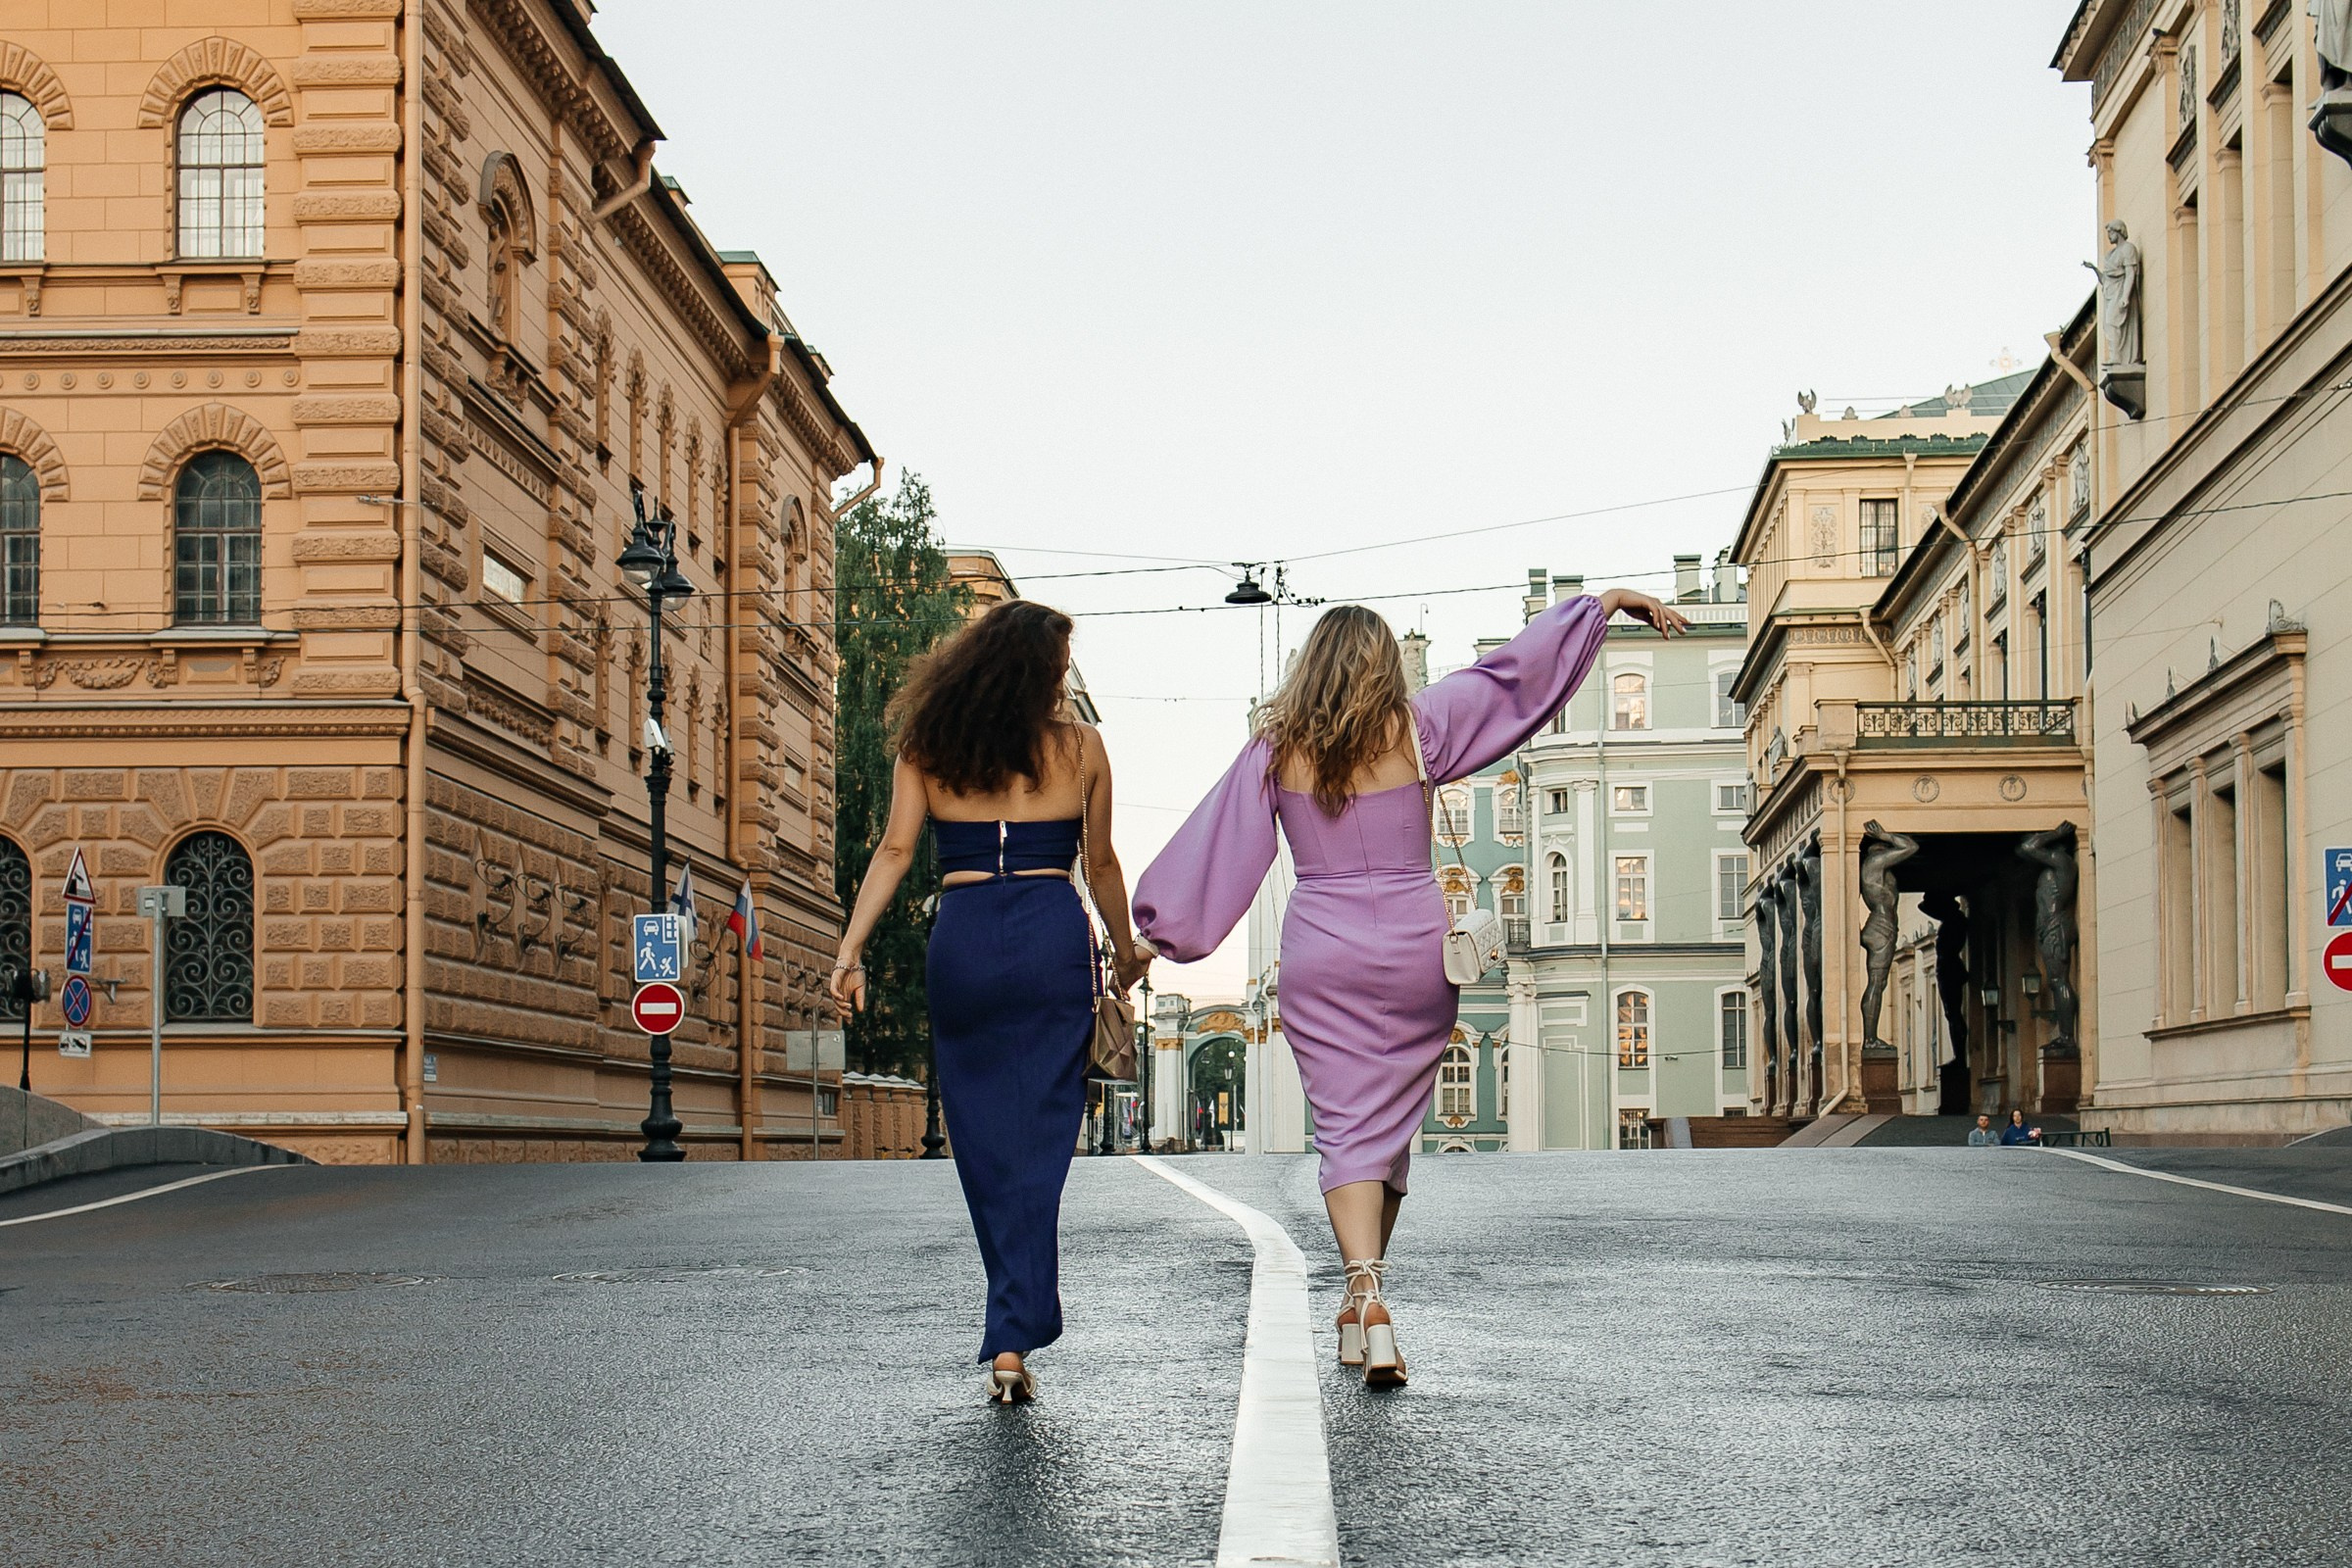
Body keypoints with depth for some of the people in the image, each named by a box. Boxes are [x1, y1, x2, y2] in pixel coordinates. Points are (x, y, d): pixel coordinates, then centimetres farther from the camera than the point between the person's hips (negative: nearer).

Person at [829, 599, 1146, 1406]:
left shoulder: (928, 743, 6)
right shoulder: (1080, 746, 5)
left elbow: (896, 849, -2)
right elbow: (1100, 864, 13)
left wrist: (850, 950, -5)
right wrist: (1126, 954, 26)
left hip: (962, 939, 1)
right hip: (1053, 940, -1)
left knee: (983, 1142, 13)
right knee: (1036, 1143, -1)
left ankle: (1015, 1325, 23)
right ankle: (1013, 1338, -10)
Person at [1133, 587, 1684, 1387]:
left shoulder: (1274, 750, -1)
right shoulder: (1418, 729, -3)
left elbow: (1213, 848, 2)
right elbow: (1516, 671, 1)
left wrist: (1157, 932, 11)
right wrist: (1606, 601, 8)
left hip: (1320, 958, 0)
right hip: (1415, 952, 0)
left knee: (1346, 1131, -1)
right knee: (1391, 1126, 14)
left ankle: (1366, 1292, -22)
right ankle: (1363, 1293, 22)